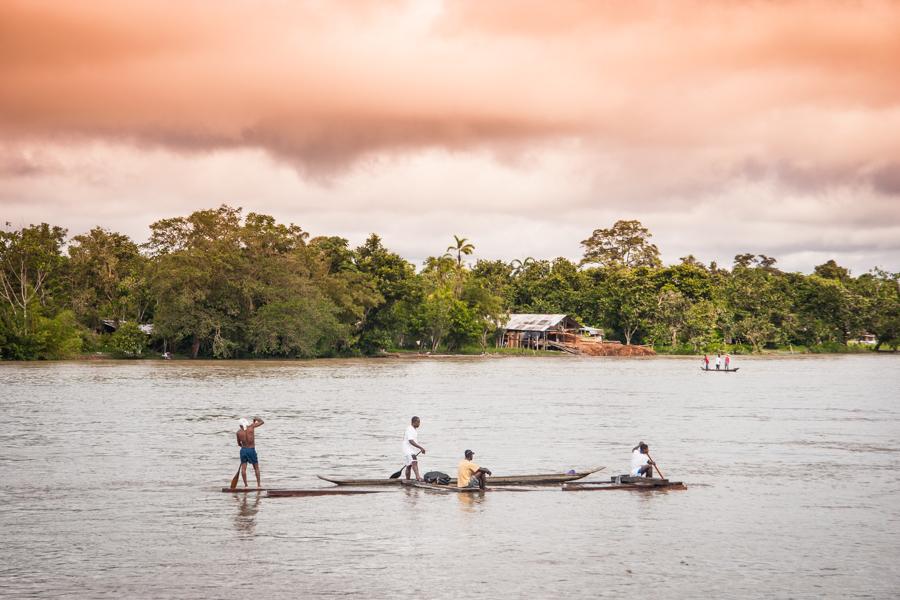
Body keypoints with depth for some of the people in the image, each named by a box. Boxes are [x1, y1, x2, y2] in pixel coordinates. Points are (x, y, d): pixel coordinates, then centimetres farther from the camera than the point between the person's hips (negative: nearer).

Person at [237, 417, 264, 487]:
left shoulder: (239, 432, -1)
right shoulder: (251, 426, -7)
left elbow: (239, 443, 11)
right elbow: (261, 422, 4)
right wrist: (256, 418, 22)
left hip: (243, 450, 1)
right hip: (251, 450, -1)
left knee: (243, 468, 5)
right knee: (256, 468, 9)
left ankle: (245, 485, 1)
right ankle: (258, 484, 8)